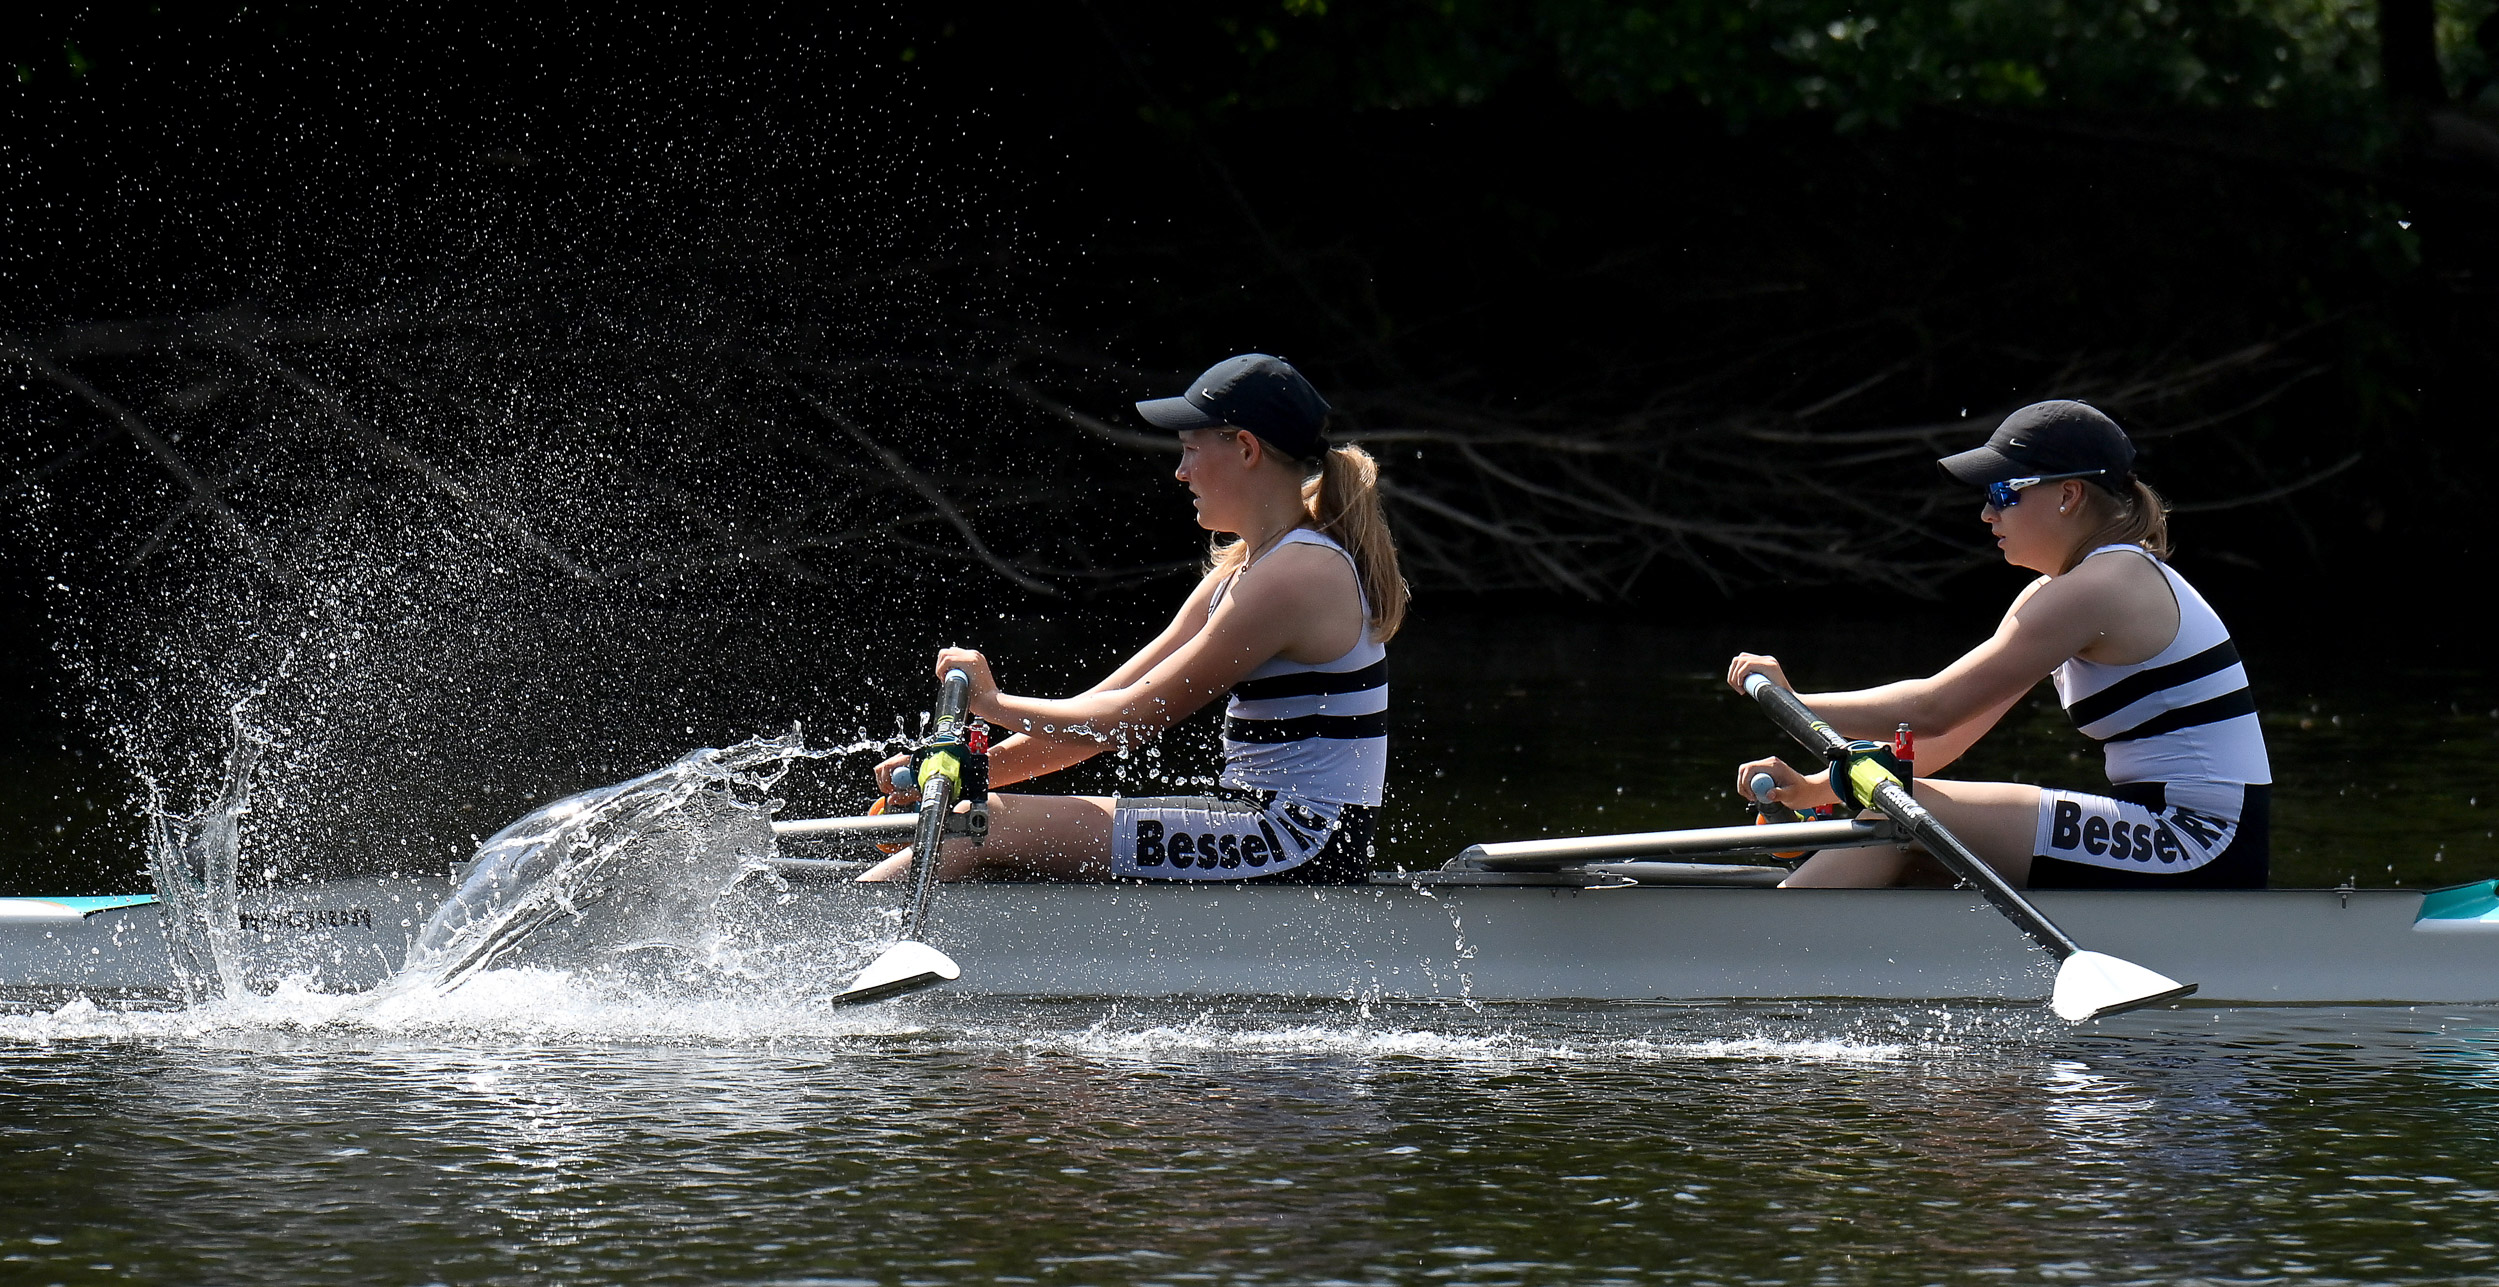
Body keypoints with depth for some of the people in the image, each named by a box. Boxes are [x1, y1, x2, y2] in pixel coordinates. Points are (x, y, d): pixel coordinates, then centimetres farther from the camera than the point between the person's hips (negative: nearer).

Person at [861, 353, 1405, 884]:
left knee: (989, 831, -15)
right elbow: (1113, 699, 13)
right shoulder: (1245, 567, 17)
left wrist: (994, 703, -3)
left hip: (1300, 849, -10)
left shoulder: (1297, 575, -16)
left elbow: (1132, 718, -16)